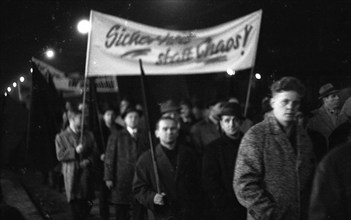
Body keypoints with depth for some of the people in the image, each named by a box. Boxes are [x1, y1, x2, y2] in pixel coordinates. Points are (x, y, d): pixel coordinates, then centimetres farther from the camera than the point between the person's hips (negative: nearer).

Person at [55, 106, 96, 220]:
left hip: (85, 171, 2)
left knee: (88, 202, -2)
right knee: (74, 202, -1)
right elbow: (60, 156, -3)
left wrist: (89, 160, -6)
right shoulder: (61, 137, 3)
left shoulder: (89, 135, 12)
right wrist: (75, 151, -14)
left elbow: (94, 152, 14)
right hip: (71, 174, -2)